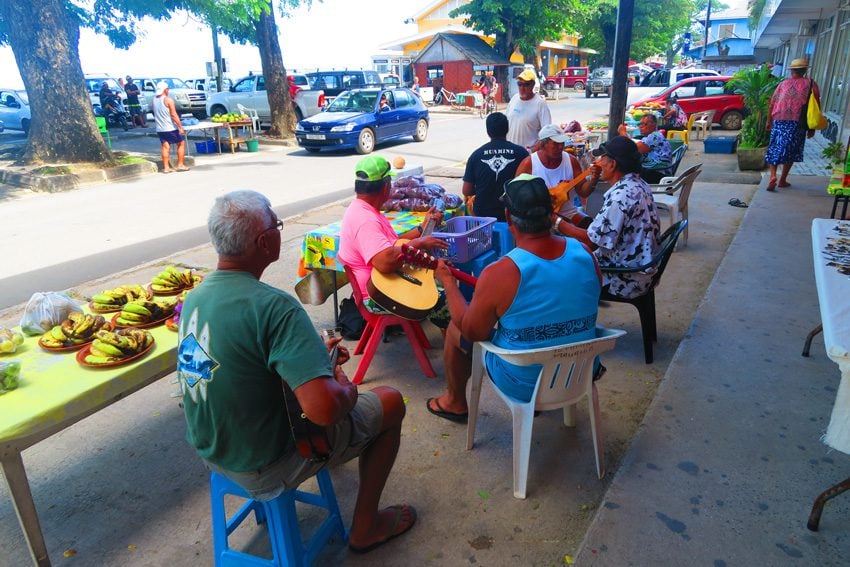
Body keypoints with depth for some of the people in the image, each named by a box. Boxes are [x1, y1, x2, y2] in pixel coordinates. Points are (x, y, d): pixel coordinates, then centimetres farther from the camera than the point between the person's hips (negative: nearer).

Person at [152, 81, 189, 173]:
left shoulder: (154, 100, 9)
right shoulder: (168, 100, -11)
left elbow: (155, 114, 16)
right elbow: (174, 115, -16)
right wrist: (180, 127, -16)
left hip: (160, 128, 6)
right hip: (170, 128, -6)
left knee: (165, 147, 6)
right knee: (181, 143, 8)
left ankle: (166, 167, 1)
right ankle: (180, 165, 6)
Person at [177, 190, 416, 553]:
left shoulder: (195, 297, -4)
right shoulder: (274, 306, -30)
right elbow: (324, 408, -37)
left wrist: (312, 354, 10)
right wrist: (347, 393, -14)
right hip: (262, 468, -7)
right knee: (390, 402, 8)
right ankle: (365, 527, 21)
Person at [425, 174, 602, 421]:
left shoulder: (499, 274, -29)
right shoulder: (585, 253, -13)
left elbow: (472, 331, -15)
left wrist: (448, 282, -3)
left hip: (524, 385, -5)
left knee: (455, 329, 15)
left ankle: (455, 403, 38)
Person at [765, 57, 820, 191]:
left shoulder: (783, 84, 9)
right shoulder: (811, 84, 5)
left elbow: (772, 104, 6)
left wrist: (769, 121, 16)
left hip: (779, 121, 1)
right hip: (798, 122, -1)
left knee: (774, 148, 7)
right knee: (790, 151, 9)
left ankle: (772, 176, -12)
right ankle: (783, 180, 13)